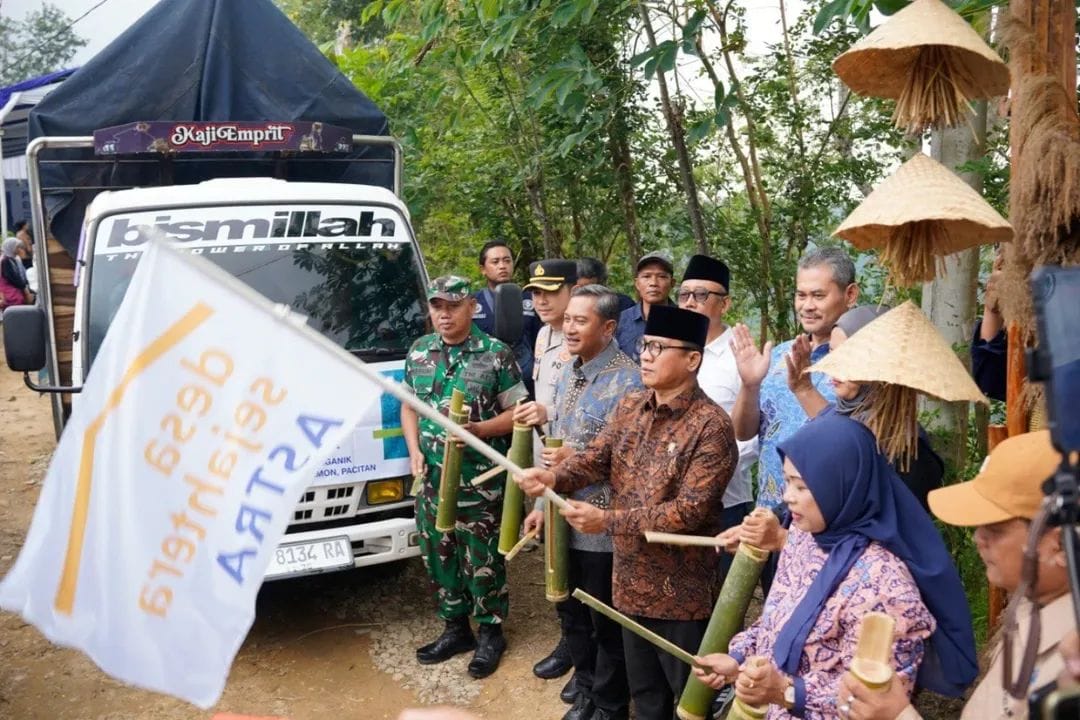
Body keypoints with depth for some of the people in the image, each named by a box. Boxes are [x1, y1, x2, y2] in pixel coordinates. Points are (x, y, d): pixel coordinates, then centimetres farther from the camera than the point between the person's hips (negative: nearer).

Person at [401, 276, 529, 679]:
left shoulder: (496, 354, -7)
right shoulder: (418, 352, 8)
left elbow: (516, 414, -5)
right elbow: (409, 406, 15)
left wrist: (476, 430, -21)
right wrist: (414, 451, 1)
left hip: (480, 481, -5)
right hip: (432, 479, 5)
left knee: (483, 560, 4)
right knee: (438, 556, 14)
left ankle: (491, 634, 23)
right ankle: (455, 629, 32)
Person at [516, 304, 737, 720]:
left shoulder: (711, 426, -19)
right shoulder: (629, 407, 4)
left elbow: (690, 511, -24)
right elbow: (596, 458, -4)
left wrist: (608, 521, -28)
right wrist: (553, 477, -26)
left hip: (681, 590, -6)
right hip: (631, 579, 7)